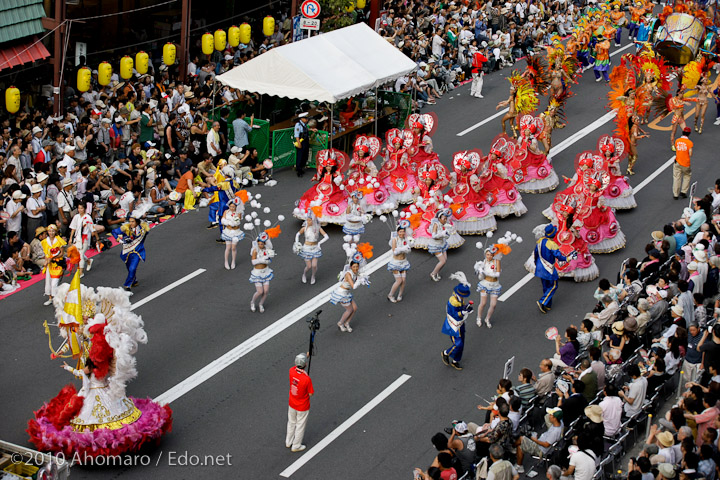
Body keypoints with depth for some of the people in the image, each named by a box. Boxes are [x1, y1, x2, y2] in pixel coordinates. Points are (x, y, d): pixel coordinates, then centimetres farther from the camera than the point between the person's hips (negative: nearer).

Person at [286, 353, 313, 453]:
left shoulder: (291, 371, -21)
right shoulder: (307, 379, -34)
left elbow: (297, 366, 5)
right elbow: (310, 394, -19)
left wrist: (307, 355, 11)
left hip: (291, 404, 5)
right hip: (302, 407, -5)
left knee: (291, 423, 27)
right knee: (300, 425, 18)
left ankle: (288, 442, 46)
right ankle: (296, 446, 35)